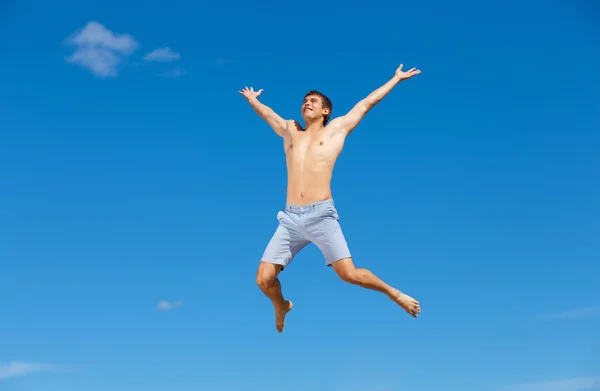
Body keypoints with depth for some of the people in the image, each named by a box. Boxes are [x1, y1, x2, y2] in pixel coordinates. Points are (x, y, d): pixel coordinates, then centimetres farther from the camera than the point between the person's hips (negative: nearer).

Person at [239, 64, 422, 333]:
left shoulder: (336, 128, 15)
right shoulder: (290, 131, 22)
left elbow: (367, 103, 22)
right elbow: (266, 113, 39)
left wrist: (396, 78, 30)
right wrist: (251, 99, 59)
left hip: (321, 216, -3)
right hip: (290, 218, 3)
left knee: (349, 274, -12)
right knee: (264, 279, -4)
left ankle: (394, 293, 14)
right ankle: (281, 306, 30)